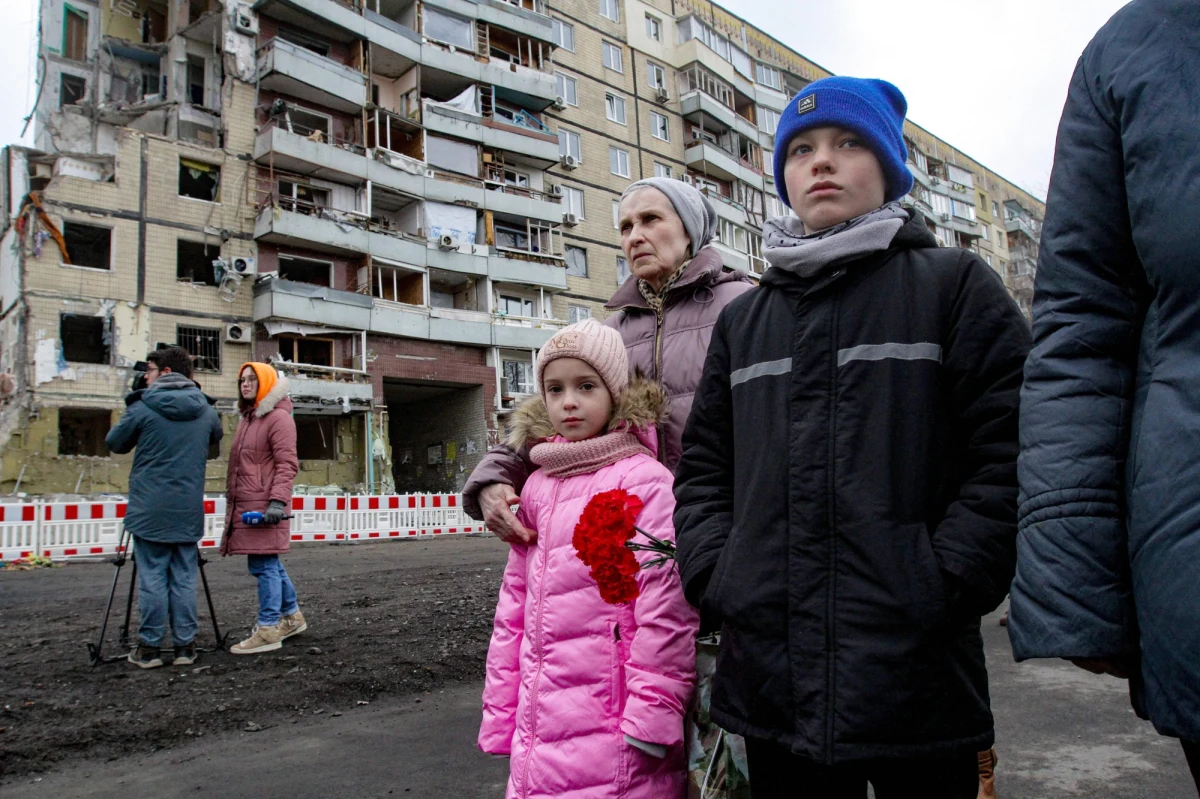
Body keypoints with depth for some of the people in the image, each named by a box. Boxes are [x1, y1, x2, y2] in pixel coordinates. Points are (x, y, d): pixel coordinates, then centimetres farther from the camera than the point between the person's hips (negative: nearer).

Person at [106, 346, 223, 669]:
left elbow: (115, 443, 7)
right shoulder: (206, 410, 3)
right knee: (184, 579, 8)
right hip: (189, 512, 3)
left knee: (152, 578, 4)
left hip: (150, 510, -3)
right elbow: (216, 437, 23)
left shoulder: (143, 408, -8)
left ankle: (149, 648, 10)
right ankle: (185, 646, 12)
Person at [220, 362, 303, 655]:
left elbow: (287, 464, -15)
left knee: (264, 565, -6)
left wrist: (278, 501, -24)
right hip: (244, 505, 10)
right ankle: (292, 617, 27)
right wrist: (232, 500, 25)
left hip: (264, 506, -9)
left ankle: (268, 630, 0)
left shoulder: (278, 418, -8)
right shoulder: (247, 418, 20)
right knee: (269, 564, 15)